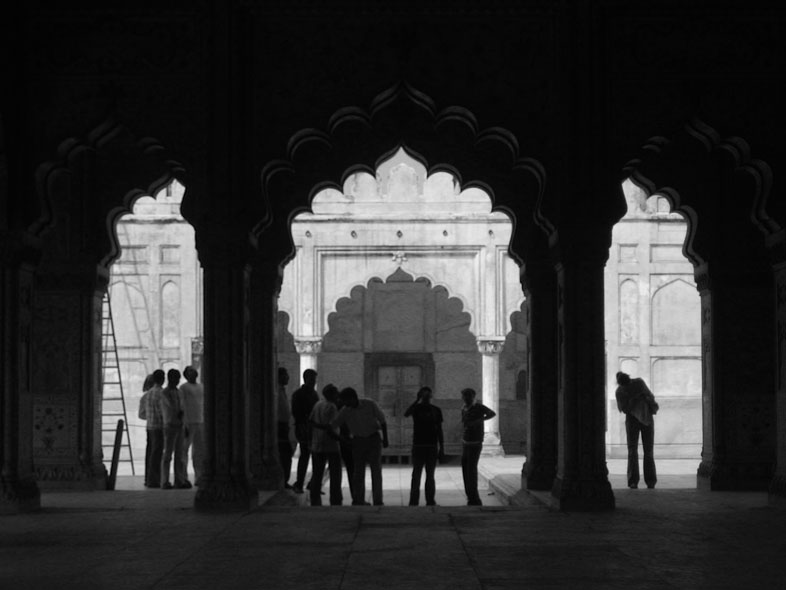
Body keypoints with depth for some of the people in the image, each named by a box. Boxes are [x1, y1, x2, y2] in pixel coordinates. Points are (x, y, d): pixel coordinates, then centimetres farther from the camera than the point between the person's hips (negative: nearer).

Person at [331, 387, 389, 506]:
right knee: (358, 471, 1)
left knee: (376, 470, -7)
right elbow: (331, 426, -5)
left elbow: (382, 421, -3)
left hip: (374, 439, -2)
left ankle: (378, 501, -5)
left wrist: (385, 439, -4)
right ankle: (358, 501, 11)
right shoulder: (344, 411, -5)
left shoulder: (370, 404, -11)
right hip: (358, 441, 2)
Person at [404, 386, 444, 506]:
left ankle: (430, 501, 8)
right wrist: (417, 400, -22)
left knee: (430, 476, 4)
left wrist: (442, 448, 5)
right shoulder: (416, 407, 3)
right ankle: (413, 502, -1)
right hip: (418, 445, -2)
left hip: (432, 446, 2)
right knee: (416, 475, -3)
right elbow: (406, 414, -20)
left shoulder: (436, 410, 9)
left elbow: (439, 430, 10)